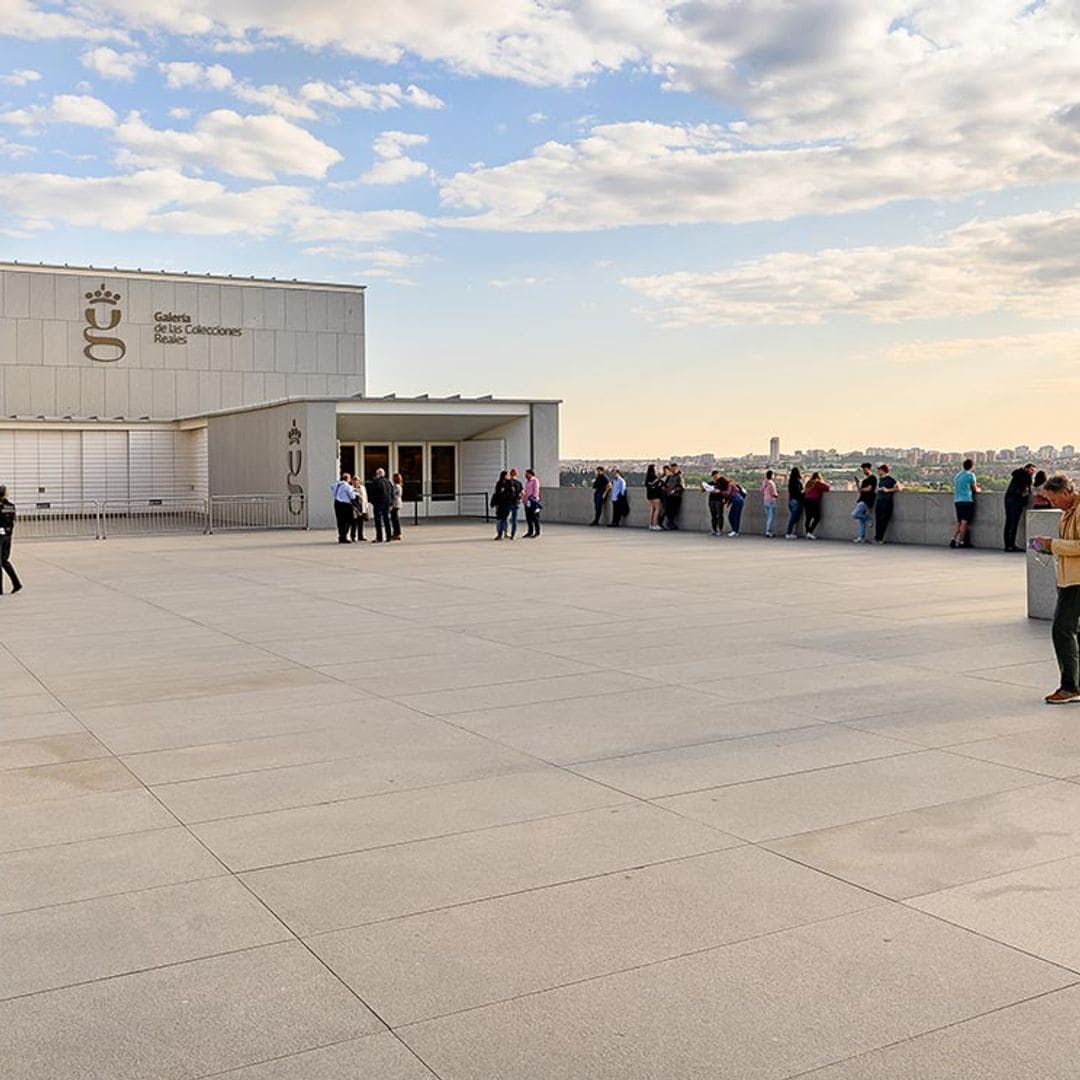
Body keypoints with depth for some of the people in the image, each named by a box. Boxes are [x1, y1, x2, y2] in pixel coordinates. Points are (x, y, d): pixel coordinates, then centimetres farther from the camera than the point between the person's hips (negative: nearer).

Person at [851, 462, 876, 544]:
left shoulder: (872, 478, -5)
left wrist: (862, 489, 3)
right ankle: (862, 538, 9)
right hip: (862, 500, 9)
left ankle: (868, 518, -2)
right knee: (861, 521, 7)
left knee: (854, 514, -21)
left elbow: (869, 489, -13)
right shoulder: (864, 479, 21)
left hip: (866, 501, -9)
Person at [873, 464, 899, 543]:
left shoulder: (890, 479, -5)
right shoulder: (880, 479, 17)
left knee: (884, 520, -6)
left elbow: (898, 488, -8)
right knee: (877, 520, 3)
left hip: (887, 502, -7)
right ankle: (876, 538, 6)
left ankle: (880, 538, -4)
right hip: (879, 501, 7)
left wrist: (888, 490, -12)